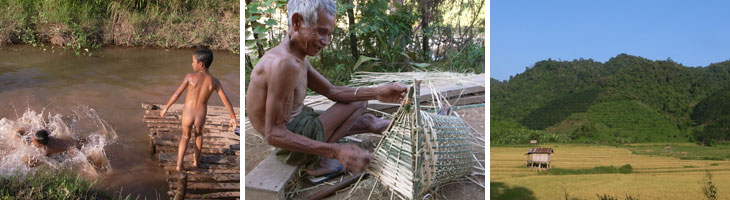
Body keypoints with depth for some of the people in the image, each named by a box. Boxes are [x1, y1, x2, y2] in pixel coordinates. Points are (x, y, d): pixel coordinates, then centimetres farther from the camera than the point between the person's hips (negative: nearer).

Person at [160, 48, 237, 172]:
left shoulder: (190, 77, -11)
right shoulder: (214, 82, -6)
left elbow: (177, 94, -7)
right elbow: (226, 100, -3)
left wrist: (166, 108, 4)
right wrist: (233, 117, 7)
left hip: (187, 115, -1)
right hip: (200, 118, 1)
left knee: (185, 137, 26)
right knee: (198, 134, 34)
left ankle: (179, 164, 13)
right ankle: (196, 160, 46)